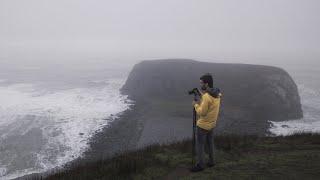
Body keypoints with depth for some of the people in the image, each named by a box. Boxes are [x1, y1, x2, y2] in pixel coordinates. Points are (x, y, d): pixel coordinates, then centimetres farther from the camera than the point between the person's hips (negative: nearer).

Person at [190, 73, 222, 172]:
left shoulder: (207, 97, -28)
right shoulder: (217, 93, -1)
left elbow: (202, 112, -25)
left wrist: (196, 105, -10)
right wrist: (203, 95, 5)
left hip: (203, 125, -8)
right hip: (211, 123, 8)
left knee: (199, 144, 5)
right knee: (210, 142, 20)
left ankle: (200, 165, 14)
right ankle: (211, 161, 31)